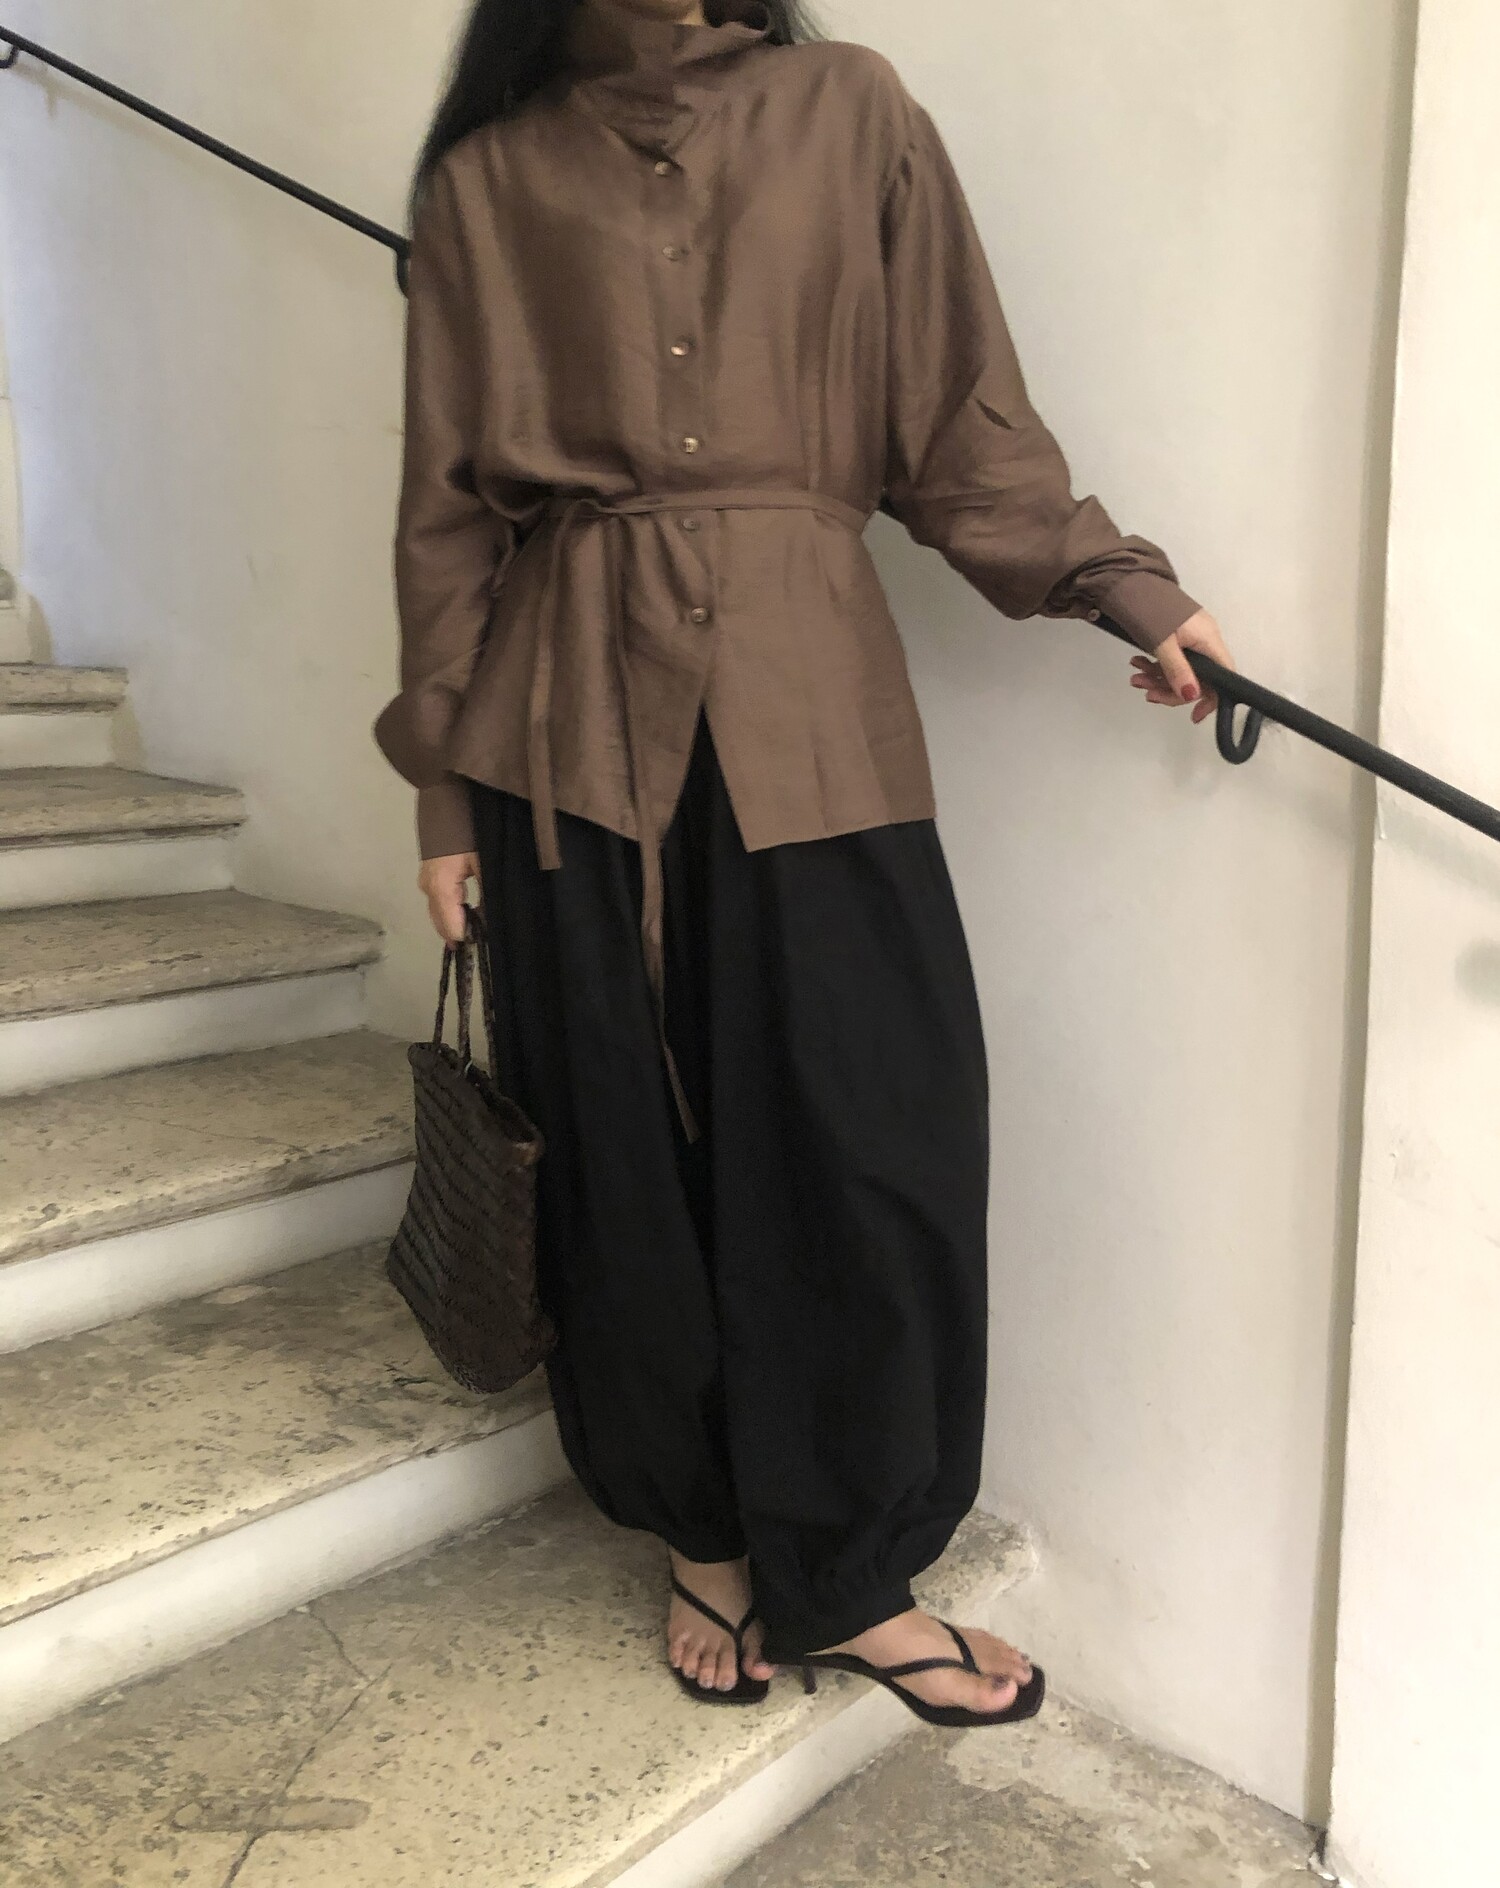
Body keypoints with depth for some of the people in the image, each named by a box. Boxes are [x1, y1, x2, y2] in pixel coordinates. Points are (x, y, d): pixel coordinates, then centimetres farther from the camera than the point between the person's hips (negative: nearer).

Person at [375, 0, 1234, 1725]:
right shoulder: (485, 178, 10)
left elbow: (960, 420, 10)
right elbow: (449, 508, 9)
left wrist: (1119, 585, -3)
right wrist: (446, 785, 6)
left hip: (810, 697, 0)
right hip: (575, 714, 0)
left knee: (871, 1133, -3)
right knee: (626, 1147, 5)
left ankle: (844, 1578, 18)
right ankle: (703, 1535, 28)